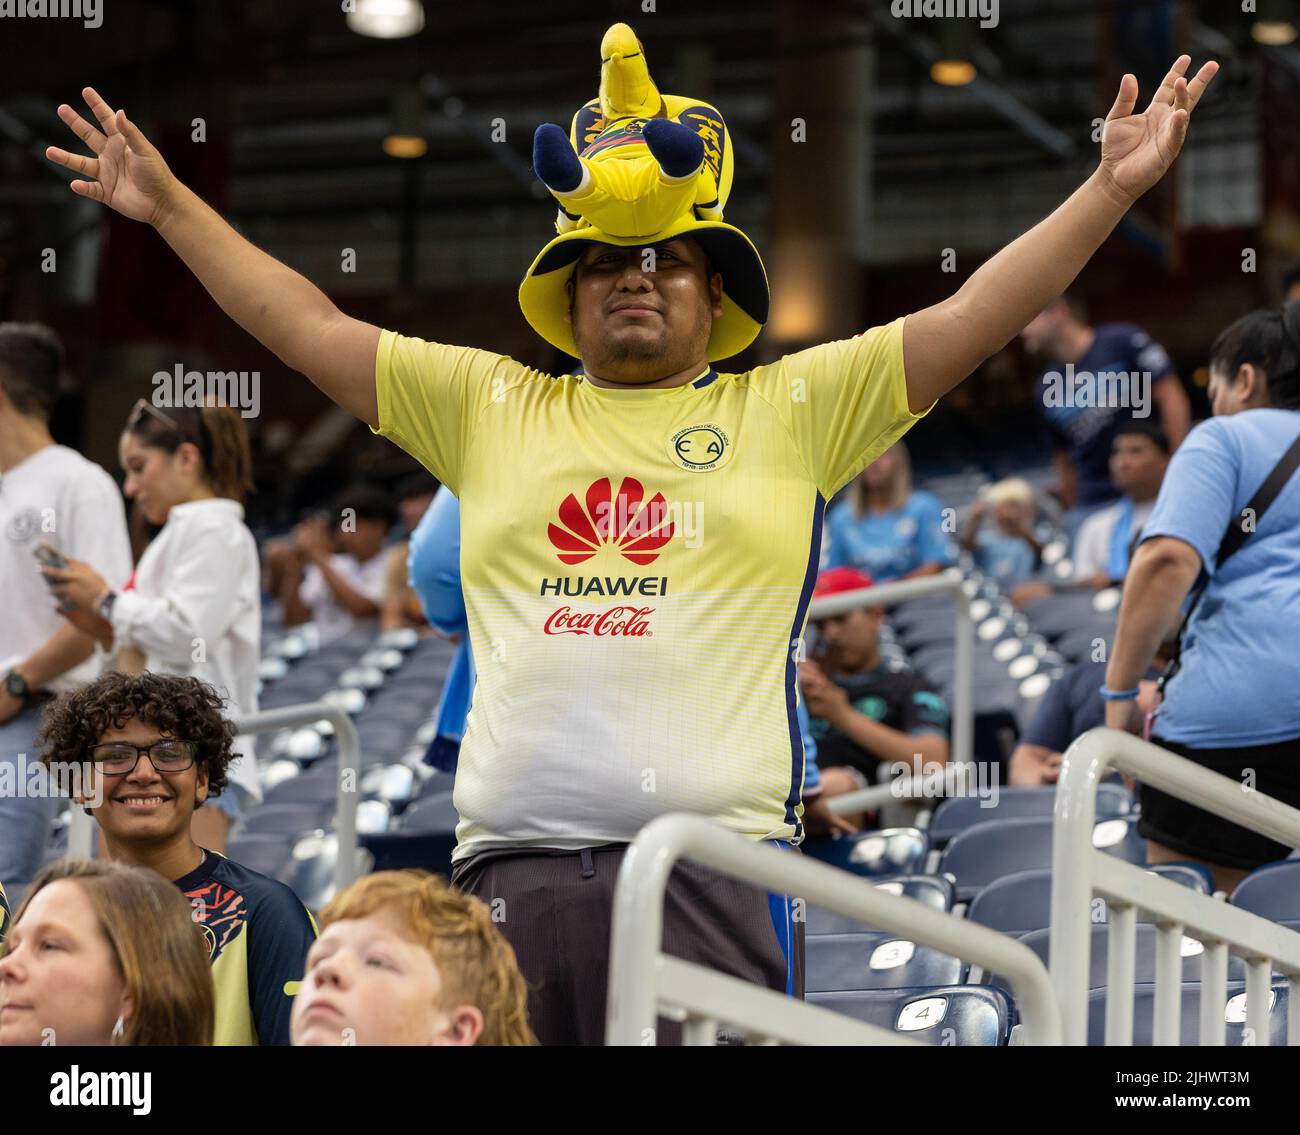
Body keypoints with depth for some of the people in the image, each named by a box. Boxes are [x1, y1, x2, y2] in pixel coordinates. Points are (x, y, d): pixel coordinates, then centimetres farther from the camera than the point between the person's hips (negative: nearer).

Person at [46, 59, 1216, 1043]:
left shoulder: (791, 409, 14)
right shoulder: (488, 407, 20)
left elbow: (972, 319, 10)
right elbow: (306, 326, 22)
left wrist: (1111, 189, 4)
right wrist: (169, 205, 21)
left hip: (713, 859, -2)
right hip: (511, 856, 2)